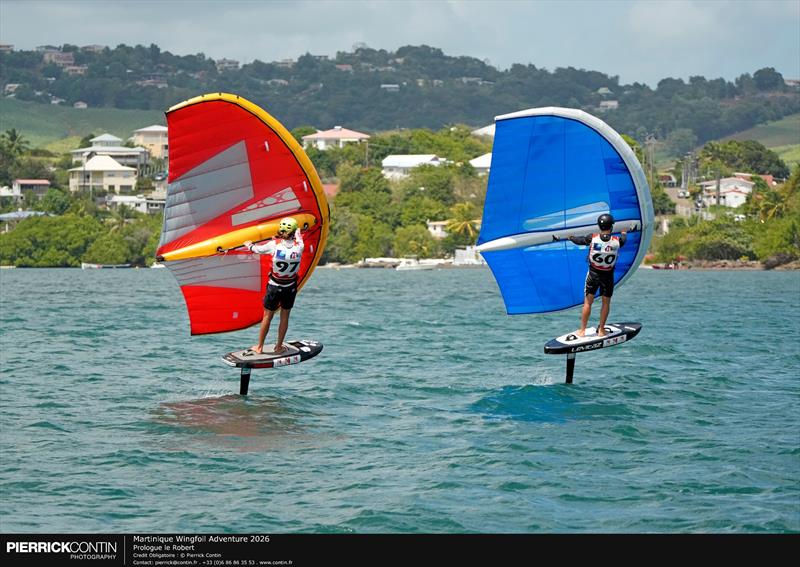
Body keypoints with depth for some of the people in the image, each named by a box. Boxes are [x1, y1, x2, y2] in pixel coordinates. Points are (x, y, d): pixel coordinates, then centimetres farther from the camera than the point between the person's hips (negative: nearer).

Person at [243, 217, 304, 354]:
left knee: (267, 316, 11)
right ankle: (279, 347, 23)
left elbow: (257, 249, 0)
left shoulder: (274, 245, -18)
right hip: (290, 288, 1)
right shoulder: (299, 246, -13)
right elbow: (298, 235, 13)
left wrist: (249, 245, 23)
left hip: (274, 287, -1)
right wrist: (298, 232, 37)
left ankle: (259, 347, 21)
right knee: (285, 317, 15)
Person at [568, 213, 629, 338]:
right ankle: (601, 330, 18)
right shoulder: (617, 241, -14)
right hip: (608, 276, 0)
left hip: (593, 274, 0)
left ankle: (582, 331, 10)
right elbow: (624, 240, 12)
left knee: (588, 302, 8)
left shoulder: (593, 238, -17)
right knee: (606, 302, 15)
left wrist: (570, 237, 25)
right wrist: (624, 233, 36)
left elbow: (578, 240, 2)